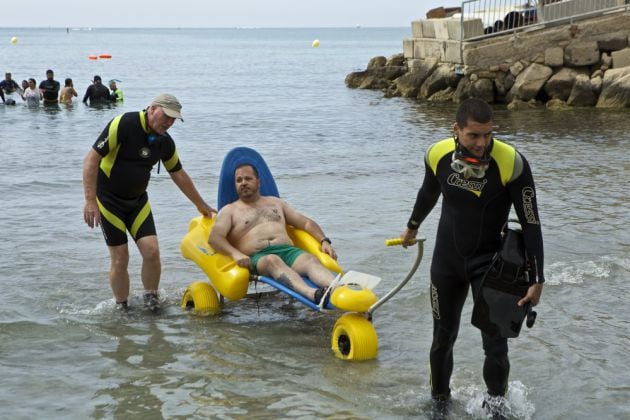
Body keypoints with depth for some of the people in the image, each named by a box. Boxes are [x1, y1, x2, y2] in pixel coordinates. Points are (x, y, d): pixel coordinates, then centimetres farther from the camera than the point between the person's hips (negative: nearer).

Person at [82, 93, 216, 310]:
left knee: (152, 252, -8)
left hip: (138, 200, 5)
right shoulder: (123, 125, -20)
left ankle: (151, 301, 12)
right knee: (120, 259, -5)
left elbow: (179, 174, 16)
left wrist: (201, 205, 23)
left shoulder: (165, 142, 1)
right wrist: (90, 201, -27)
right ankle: (122, 308, 13)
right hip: (108, 200, -5)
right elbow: (91, 159, -22)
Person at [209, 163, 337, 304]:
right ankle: (313, 294, -67)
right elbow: (214, 237, 1)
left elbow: (306, 223, 30)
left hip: (288, 250, 4)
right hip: (257, 257, -4)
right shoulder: (229, 211, 19)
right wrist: (236, 254, -20)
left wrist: (324, 241, 10)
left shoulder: (275, 202, 32)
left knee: (310, 260, -31)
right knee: (273, 260, -40)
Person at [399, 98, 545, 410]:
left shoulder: (511, 163, -23)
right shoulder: (438, 155, -12)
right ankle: (439, 399, 37)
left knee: (495, 345, -8)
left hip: (490, 261, -3)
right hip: (447, 260, 3)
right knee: (443, 339, 14)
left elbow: (530, 224, -16)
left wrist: (537, 279, -15)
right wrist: (413, 226, 29)